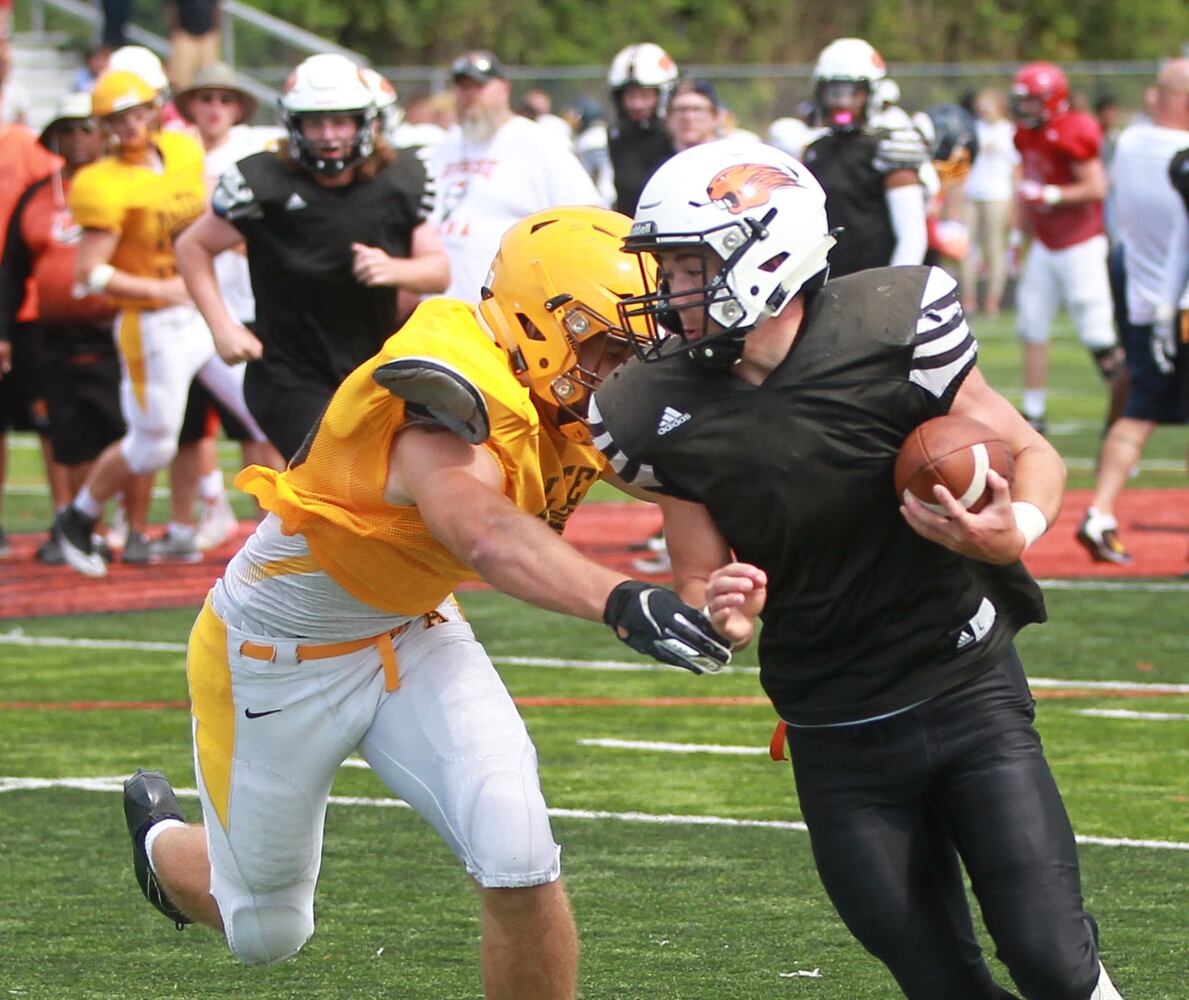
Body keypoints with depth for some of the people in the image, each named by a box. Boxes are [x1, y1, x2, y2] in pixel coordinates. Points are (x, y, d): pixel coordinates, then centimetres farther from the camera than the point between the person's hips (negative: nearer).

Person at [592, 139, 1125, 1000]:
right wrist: (721, 612, -20)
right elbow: (701, 583, 4)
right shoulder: (664, 412, -6)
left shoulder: (891, 333, -15)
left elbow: (1034, 457, -3)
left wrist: (1014, 533, -25)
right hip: (836, 742, 2)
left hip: (968, 693, -2)